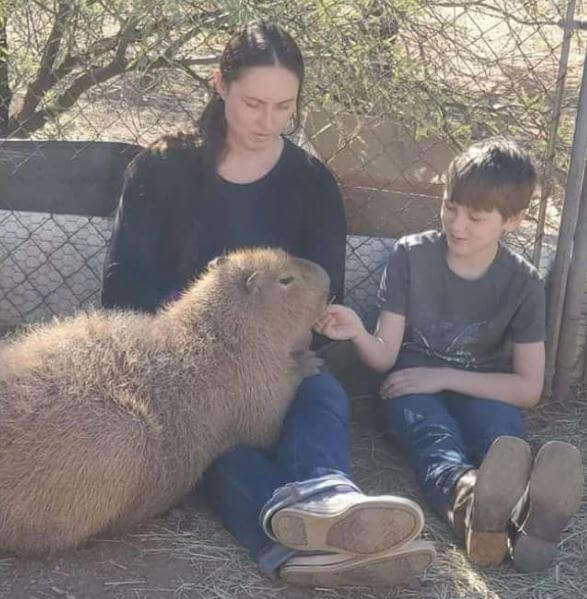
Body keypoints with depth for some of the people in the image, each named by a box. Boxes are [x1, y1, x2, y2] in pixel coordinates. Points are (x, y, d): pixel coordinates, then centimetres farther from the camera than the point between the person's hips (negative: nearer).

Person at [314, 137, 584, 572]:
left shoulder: (523, 282, -6)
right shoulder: (411, 255, -7)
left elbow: (529, 388, -7)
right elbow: (385, 354, -7)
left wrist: (445, 376, -16)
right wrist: (358, 333, -30)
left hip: (482, 392, 1)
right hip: (415, 389, -1)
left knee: (502, 431, -35)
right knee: (435, 435, -36)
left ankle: (527, 513, -68)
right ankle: (467, 497, -71)